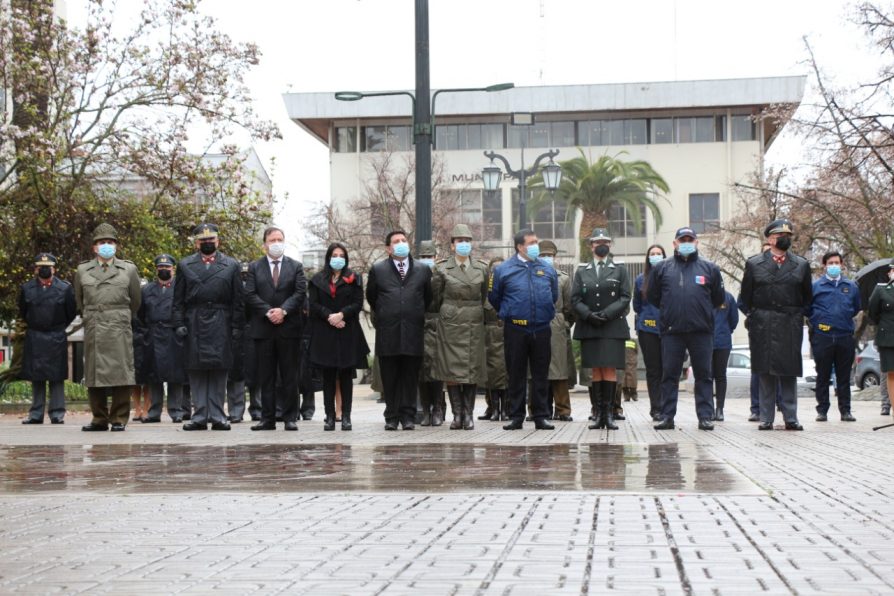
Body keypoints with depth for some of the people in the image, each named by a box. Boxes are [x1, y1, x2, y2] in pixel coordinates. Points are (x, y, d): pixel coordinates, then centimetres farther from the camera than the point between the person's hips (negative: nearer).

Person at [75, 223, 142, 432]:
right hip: (92, 329, 2)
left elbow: (135, 301, 16)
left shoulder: (129, 269, 8)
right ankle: (99, 419, 10)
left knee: (120, 374, -6)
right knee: (93, 375, 3)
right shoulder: (83, 270, 11)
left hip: (119, 329, -2)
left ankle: (119, 419, 0)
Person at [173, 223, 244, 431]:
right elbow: (178, 299, 9)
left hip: (221, 326, -1)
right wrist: (179, 324, -1)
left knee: (219, 369, -1)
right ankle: (199, 416, 5)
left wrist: (237, 326, -1)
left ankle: (217, 416, 3)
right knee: (196, 370, 1)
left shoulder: (231, 265, 10)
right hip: (194, 324, 1)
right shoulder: (185, 265, 12)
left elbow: (237, 299, 6)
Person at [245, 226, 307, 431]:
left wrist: (283, 310, -15)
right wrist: (268, 312, -13)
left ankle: (290, 418, 5)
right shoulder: (254, 267, 9)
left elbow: (300, 293, -1)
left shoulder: (296, 267, 9)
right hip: (263, 329, 0)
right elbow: (250, 295, -1)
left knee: (289, 376, 1)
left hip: (289, 328, 0)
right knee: (266, 377, 3)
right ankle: (267, 418, 6)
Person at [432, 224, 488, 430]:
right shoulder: (442, 270, 1)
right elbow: (435, 299, 10)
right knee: (451, 371, -4)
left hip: (474, 326, 2)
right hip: (450, 326, -2)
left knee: (472, 371, 0)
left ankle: (469, 414, 5)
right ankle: (457, 414, 2)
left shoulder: (481, 269, 7)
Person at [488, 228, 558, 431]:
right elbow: (493, 298, 8)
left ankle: (540, 416, 11)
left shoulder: (547, 270, 8)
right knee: (516, 374, 3)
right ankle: (516, 417, 9)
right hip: (515, 330, -2)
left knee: (540, 374, 5)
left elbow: (554, 296, 20)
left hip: (541, 330, 2)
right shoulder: (503, 270, -1)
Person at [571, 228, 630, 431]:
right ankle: (598, 414, 2)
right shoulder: (582, 272, 15)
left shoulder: (620, 270, 10)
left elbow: (625, 298, 1)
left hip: (613, 327, -2)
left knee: (610, 369, -8)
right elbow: (575, 299, 7)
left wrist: (606, 314, -12)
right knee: (596, 370, 1)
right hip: (589, 328, 2)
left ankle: (609, 413, -7)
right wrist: (589, 315, -10)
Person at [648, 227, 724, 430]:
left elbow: (718, 299, 15)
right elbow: (653, 296, 15)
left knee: (704, 375, 3)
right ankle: (667, 417, 6)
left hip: (701, 331, 0)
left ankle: (705, 417, 7)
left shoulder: (709, 268, 8)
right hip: (671, 331, 0)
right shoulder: (662, 268, 8)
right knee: (669, 375, 2)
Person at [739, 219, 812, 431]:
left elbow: (807, 296, 16)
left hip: (791, 327, 1)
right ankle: (766, 419, 4)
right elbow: (745, 297, 10)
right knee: (765, 373, 0)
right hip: (762, 326, -1)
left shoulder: (801, 265, 10)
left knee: (789, 372, 1)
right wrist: (752, 317, 5)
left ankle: (791, 418, 5)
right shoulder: (754, 264, 7)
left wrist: (797, 316, 9)